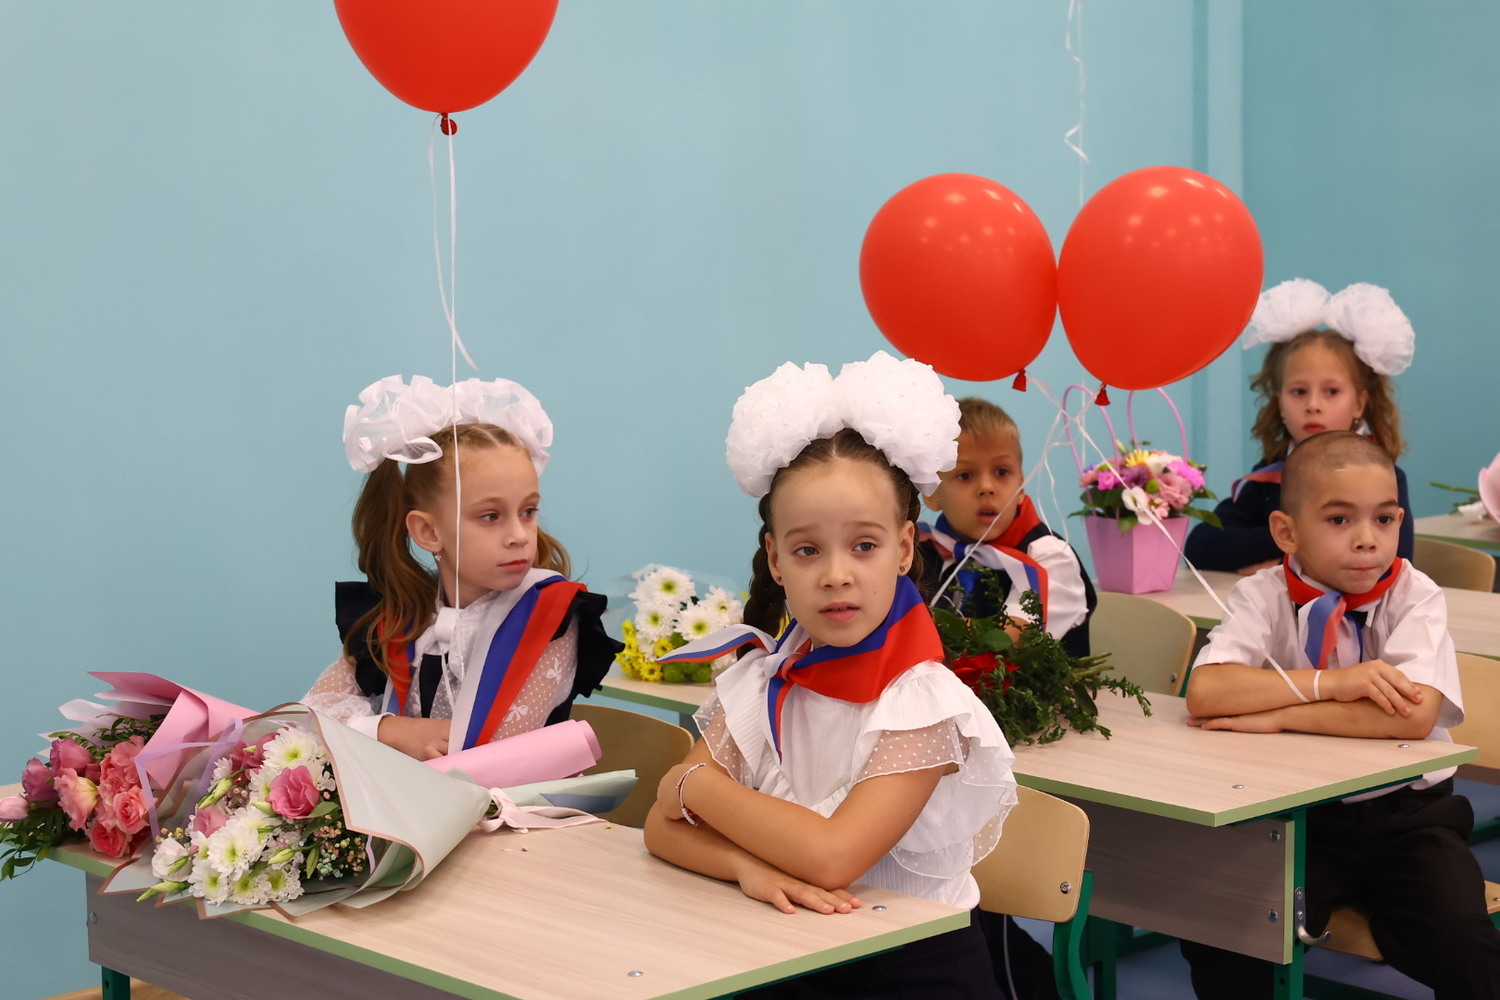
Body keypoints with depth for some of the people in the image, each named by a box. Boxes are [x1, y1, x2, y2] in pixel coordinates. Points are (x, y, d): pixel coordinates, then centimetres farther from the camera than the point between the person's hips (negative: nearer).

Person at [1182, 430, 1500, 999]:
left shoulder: (1414, 597, -7)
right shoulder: (1264, 596, -5)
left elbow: (1413, 716, -25)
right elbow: (1204, 692, -23)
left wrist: (1276, 716, -23)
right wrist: (1330, 683, -27)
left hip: (1404, 818, -1)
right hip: (1299, 818, 1)